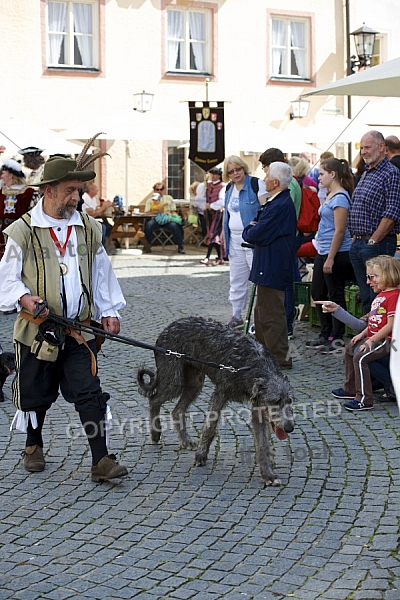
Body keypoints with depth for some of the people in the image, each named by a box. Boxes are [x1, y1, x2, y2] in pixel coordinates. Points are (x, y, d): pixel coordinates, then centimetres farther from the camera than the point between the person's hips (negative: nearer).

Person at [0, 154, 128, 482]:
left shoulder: (88, 227, 8)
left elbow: (102, 273, 16)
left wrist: (110, 311, 10)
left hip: (80, 330, 2)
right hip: (38, 331, -2)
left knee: (90, 394, -5)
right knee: (36, 394, 13)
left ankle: (101, 461, -3)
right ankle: (34, 447, 37)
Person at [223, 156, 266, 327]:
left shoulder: (257, 184, -9)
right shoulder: (229, 189, 13)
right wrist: (224, 238, 19)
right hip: (235, 241, 7)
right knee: (236, 279, 13)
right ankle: (236, 315, 22)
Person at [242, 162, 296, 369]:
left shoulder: (280, 205, -22)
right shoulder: (280, 201, 14)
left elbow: (255, 235, -22)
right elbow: (262, 228, 17)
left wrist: (248, 230, -2)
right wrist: (252, 229, -1)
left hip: (272, 268, -11)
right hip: (270, 267, 11)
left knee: (271, 314, -4)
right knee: (262, 312, 19)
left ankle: (280, 358, 3)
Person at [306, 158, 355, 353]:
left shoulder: (340, 197, -16)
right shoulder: (330, 195, 14)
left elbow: (339, 230, -19)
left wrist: (330, 258, -20)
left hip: (337, 254, -10)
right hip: (323, 252, 10)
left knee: (336, 295, -2)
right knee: (317, 293, 15)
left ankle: (337, 339, 6)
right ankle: (325, 335, 24)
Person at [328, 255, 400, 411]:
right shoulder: (381, 295, 13)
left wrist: (371, 340, -22)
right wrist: (363, 334, 10)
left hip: (385, 340, -12)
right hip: (373, 337, 12)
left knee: (360, 357, -25)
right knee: (349, 349, 22)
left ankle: (364, 399, -22)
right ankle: (350, 389, 34)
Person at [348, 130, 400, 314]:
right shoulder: (365, 174, 18)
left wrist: (373, 240, -16)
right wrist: (355, 237, 13)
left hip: (378, 244, -9)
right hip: (357, 244, 9)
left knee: (378, 298, -6)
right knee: (365, 297, 12)